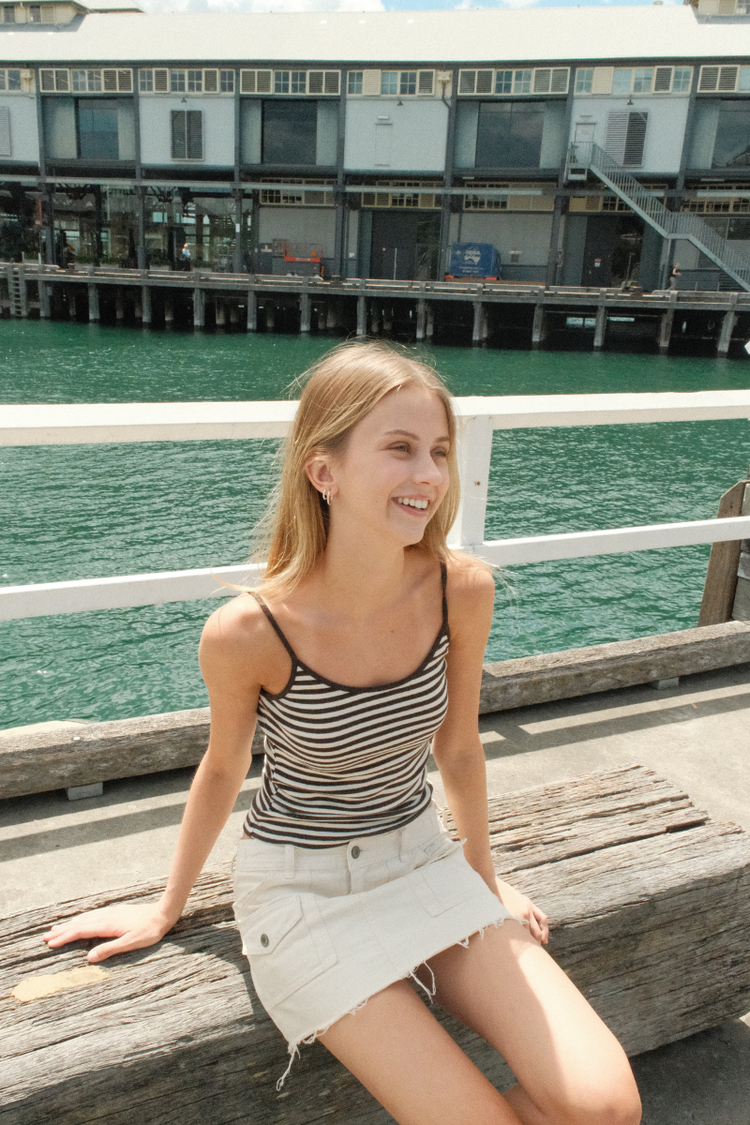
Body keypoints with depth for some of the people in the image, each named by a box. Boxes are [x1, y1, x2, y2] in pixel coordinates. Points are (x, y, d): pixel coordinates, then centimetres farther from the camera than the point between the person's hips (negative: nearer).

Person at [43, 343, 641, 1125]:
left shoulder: (463, 591, -15)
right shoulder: (248, 634, -25)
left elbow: (458, 748, 1)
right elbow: (222, 771, -5)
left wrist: (485, 879, 15)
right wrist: (166, 911, 11)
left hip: (422, 860, 4)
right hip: (304, 890, -3)